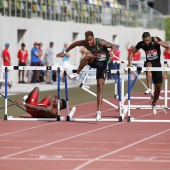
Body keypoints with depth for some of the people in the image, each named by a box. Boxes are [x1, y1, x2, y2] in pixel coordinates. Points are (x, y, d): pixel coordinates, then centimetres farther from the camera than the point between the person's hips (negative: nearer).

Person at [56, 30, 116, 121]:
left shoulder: (100, 42, -28)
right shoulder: (85, 43, -17)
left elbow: (113, 46, -25)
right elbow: (75, 44, 1)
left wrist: (111, 52, -47)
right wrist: (65, 52, 6)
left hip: (102, 63, -3)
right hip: (93, 62, 3)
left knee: (100, 86, -10)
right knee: (89, 55, -34)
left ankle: (99, 111, -11)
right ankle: (76, 74, -21)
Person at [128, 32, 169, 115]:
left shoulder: (156, 40, -16)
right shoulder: (141, 44, -12)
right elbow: (132, 52, -1)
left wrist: (158, 42, -43)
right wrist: (130, 63, -12)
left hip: (157, 64, 0)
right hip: (149, 62, 0)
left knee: (158, 86, 0)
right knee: (148, 65, -39)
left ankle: (154, 103, 24)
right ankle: (149, 88, -43)